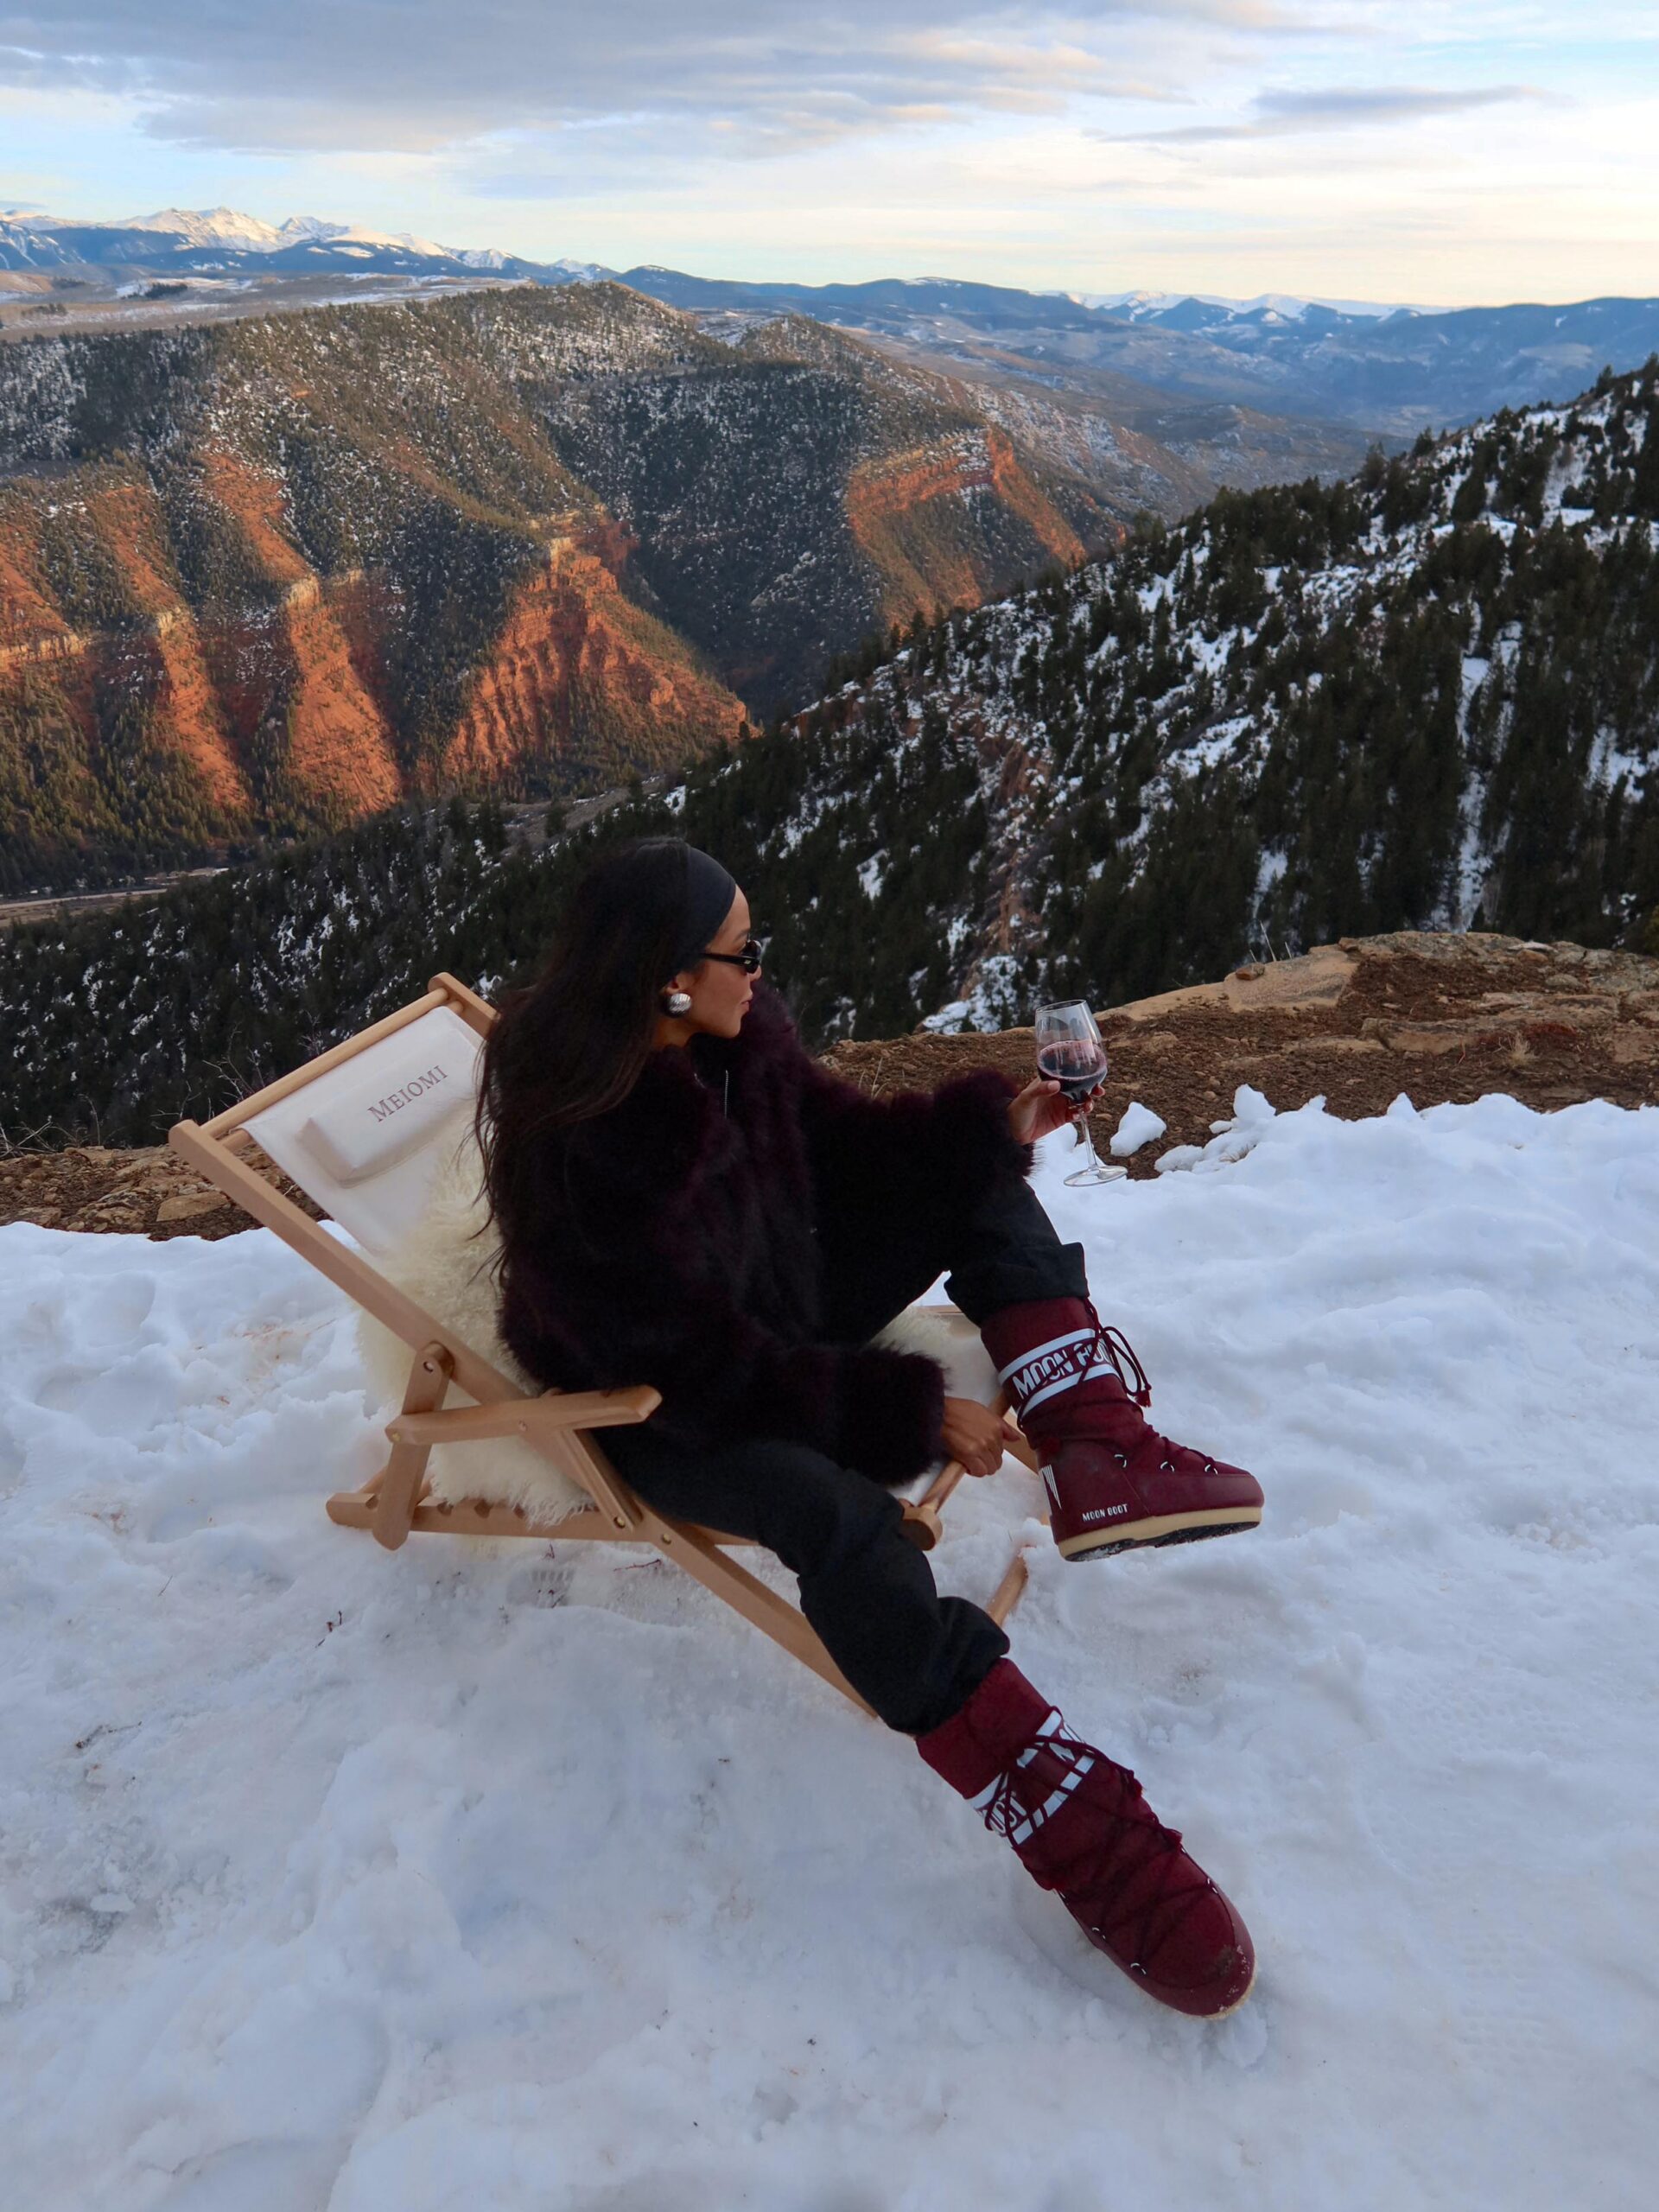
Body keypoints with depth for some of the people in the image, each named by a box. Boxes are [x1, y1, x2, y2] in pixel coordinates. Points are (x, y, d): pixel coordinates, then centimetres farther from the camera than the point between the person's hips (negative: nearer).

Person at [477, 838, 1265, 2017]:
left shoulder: (740, 1038, -9)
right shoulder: (579, 1147, -30)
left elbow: (843, 1139, 7)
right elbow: (702, 1367, -28)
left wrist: (996, 1120, -8)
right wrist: (913, 1411, -26)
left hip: (782, 1315, 9)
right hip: (661, 1408, -8)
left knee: (983, 1188, 2)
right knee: (835, 1511, -37)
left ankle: (1099, 1455, -14)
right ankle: (1080, 1831, -33)